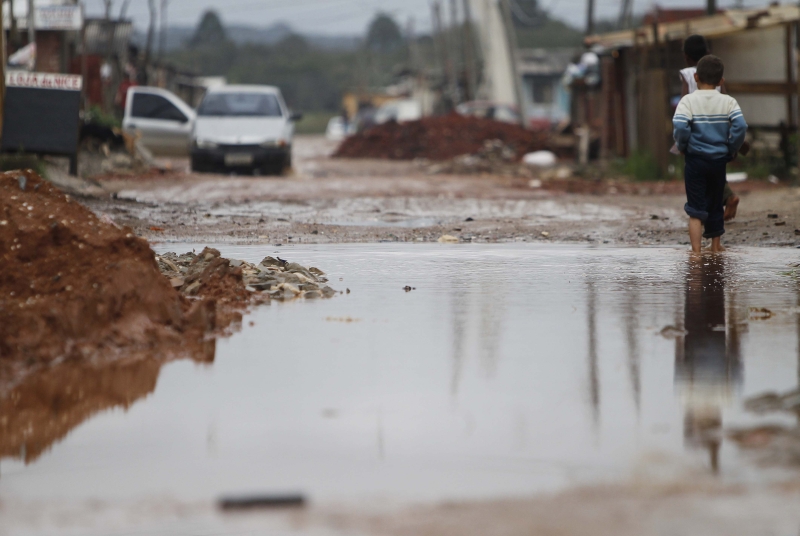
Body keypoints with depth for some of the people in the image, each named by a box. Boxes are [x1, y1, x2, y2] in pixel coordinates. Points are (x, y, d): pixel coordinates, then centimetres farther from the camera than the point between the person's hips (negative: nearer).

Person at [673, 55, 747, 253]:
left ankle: (696, 251, -10)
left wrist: (682, 146, -3)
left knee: (696, 210, -1)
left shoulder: (688, 100, -7)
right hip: (719, 160, 2)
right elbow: (740, 126, -14)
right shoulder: (728, 102, -1)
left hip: (695, 160, -2)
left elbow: (680, 127, -21)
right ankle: (716, 247, 29)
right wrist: (732, 149, 0)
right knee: (715, 205, 18)